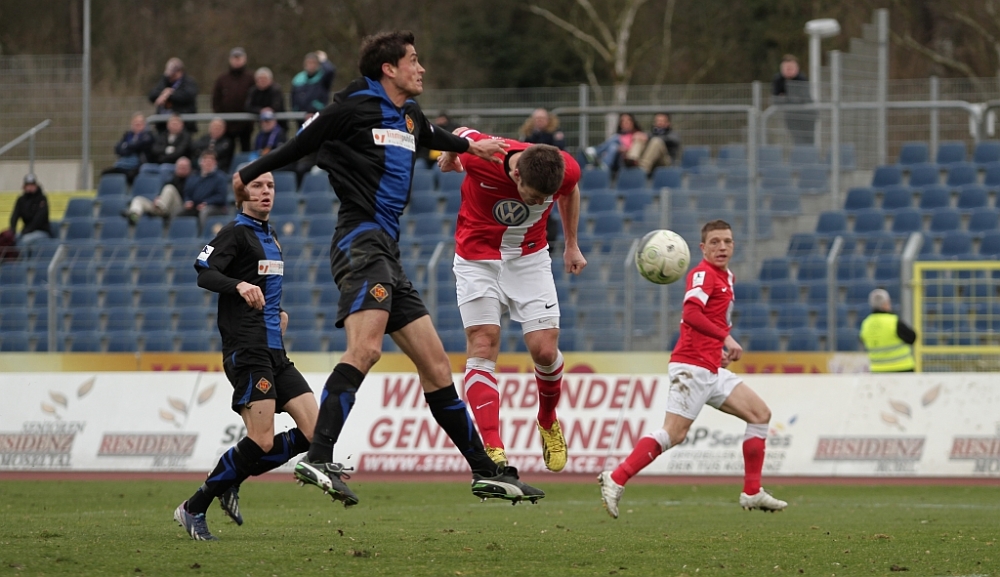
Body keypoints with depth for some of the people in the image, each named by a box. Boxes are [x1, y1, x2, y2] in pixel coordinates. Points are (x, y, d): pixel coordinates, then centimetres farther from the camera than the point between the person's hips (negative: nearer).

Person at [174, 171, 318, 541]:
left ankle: (231, 482, 10)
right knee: (262, 442, -16)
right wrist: (239, 285, -35)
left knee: (314, 432, -2)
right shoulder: (237, 233, -5)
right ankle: (194, 509, -2)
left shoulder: (269, 236, 21)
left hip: (274, 353, 9)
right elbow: (204, 274, -18)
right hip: (247, 352, -9)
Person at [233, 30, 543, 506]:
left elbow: (430, 138, 46)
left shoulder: (410, 116, 22)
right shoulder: (354, 108, -3)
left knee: (435, 362, 10)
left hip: (387, 253, 9)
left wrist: (469, 146, 59)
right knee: (366, 347, -29)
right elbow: (299, 144, 6)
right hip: (360, 239, -9)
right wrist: (248, 175, 14)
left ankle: (485, 471, 14)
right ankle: (318, 459, -39)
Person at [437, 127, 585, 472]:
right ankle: (492, 450, -20)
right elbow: (460, 134, -6)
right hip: (478, 258, -2)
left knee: (544, 350, -7)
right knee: (483, 346, -14)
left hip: (530, 257, 2)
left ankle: (548, 422, 24)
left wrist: (571, 245, 14)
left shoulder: (566, 170, -23)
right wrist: (448, 158, 16)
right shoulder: (481, 159, -31)